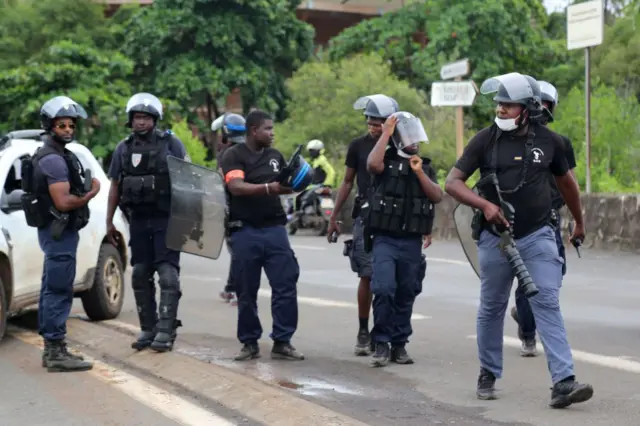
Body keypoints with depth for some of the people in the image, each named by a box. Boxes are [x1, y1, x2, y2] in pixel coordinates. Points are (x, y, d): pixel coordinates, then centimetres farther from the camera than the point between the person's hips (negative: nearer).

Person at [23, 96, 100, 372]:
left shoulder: (56, 156, 16)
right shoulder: (53, 159, -17)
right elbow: (63, 202, -23)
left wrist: (83, 191, 6)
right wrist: (91, 194, -10)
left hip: (56, 232, 11)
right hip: (59, 232, -11)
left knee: (52, 291, 14)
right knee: (58, 292, -9)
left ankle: (51, 349, 21)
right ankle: (56, 353, -9)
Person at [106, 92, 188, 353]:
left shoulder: (171, 144, -2)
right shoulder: (123, 149, 10)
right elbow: (115, 186, 13)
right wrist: (109, 222, 10)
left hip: (166, 219, -4)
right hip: (138, 221, 4)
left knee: (168, 274, -10)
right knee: (140, 276, 7)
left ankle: (166, 331, -9)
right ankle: (147, 329, 16)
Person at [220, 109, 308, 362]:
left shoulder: (275, 156, 14)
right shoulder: (234, 156, -3)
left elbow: (284, 187, 22)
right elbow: (237, 187, -18)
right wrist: (268, 188, -32)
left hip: (275, 228, 4)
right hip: (245, 231, -4)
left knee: (286, 285, -4)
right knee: (246, 291, 4)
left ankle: (282, 342, 2)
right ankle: (250, 343, 15)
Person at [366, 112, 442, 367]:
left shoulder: (425, 167, 13)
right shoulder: (386, 161, 1)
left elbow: (437, 197, 2)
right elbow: (372, 164, -23)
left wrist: (419, 173, -9)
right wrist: (386, 133, -15)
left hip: (412, 242, 4)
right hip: (385, 239, -4)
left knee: (406, 295, 8)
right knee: (384, 289, -17)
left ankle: (399, 345, 18)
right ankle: (381, 345, -8)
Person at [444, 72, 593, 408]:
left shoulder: (549, 141, 0)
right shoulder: (485, 140, -5)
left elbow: (565, 181, 17)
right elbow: (452, 183, -6)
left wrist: (579, 222, 27)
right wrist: (485, 205, -22)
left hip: (538, 236, 0)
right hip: (495, 238, 0)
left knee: (547, 304, -10)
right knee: (491, 309, 11)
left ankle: (563, 382, -16)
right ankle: (488, 375, 28)